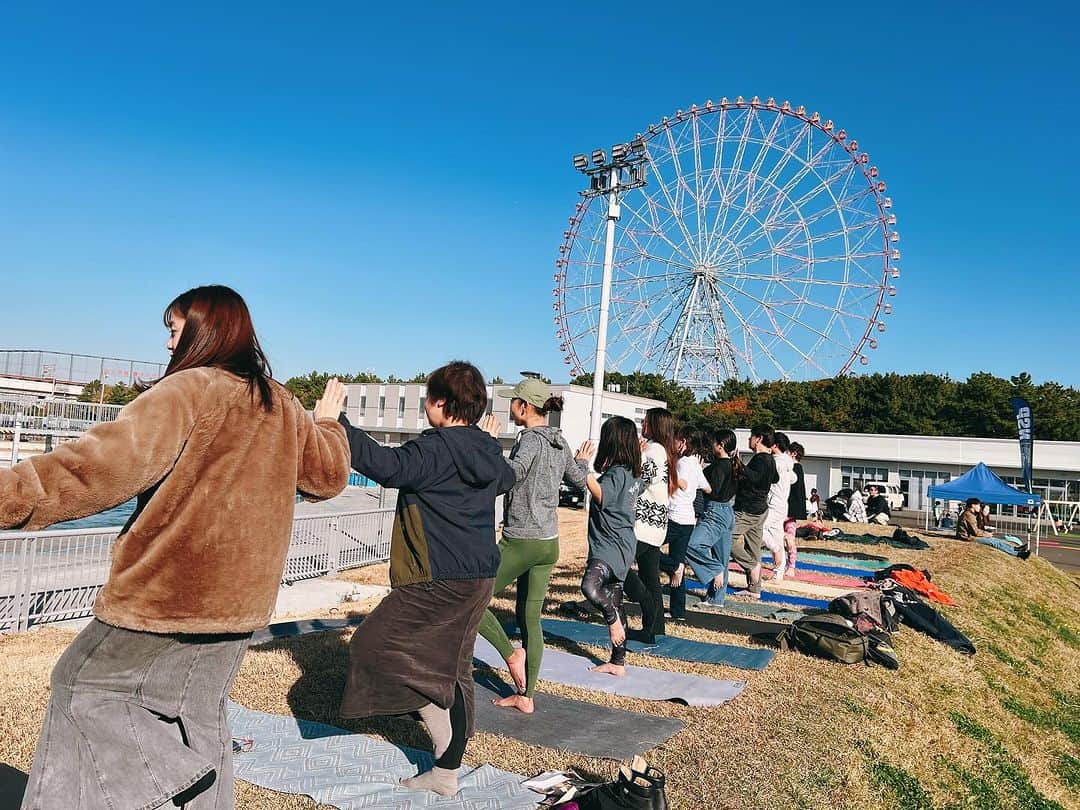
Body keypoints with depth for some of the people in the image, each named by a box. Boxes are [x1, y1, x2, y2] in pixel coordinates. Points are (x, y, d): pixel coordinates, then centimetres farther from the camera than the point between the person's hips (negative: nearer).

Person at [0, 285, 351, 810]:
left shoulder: (189, 389, -14)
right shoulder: (282, 405, 8)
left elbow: (104, 464, -25)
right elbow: (329, 476, 19)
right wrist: (326, 423, 36)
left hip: (167, 592, -7)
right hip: (239, 599, 8)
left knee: (82, 683, 13)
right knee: (199, 708, 21)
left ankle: (179, 766, 3)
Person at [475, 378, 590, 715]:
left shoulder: (531, 440, -16)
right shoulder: (559, 443, 8)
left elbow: (510, 475, -36)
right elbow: (579, 479, 23)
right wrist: (582, 460, 41)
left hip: (521, 541, -9)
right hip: (549, 543, 9)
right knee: (530, 618, 14)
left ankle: (511, 654, 5)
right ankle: (525, 696, 20)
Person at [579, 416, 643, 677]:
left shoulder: (617, 472, -16)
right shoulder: (633, 472, 12)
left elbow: (601, 495, -23)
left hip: (610, 547, -10)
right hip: (622, 547, 10)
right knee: (614, 602, 16)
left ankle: (614, 620, -10)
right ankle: (618, 663, 24)